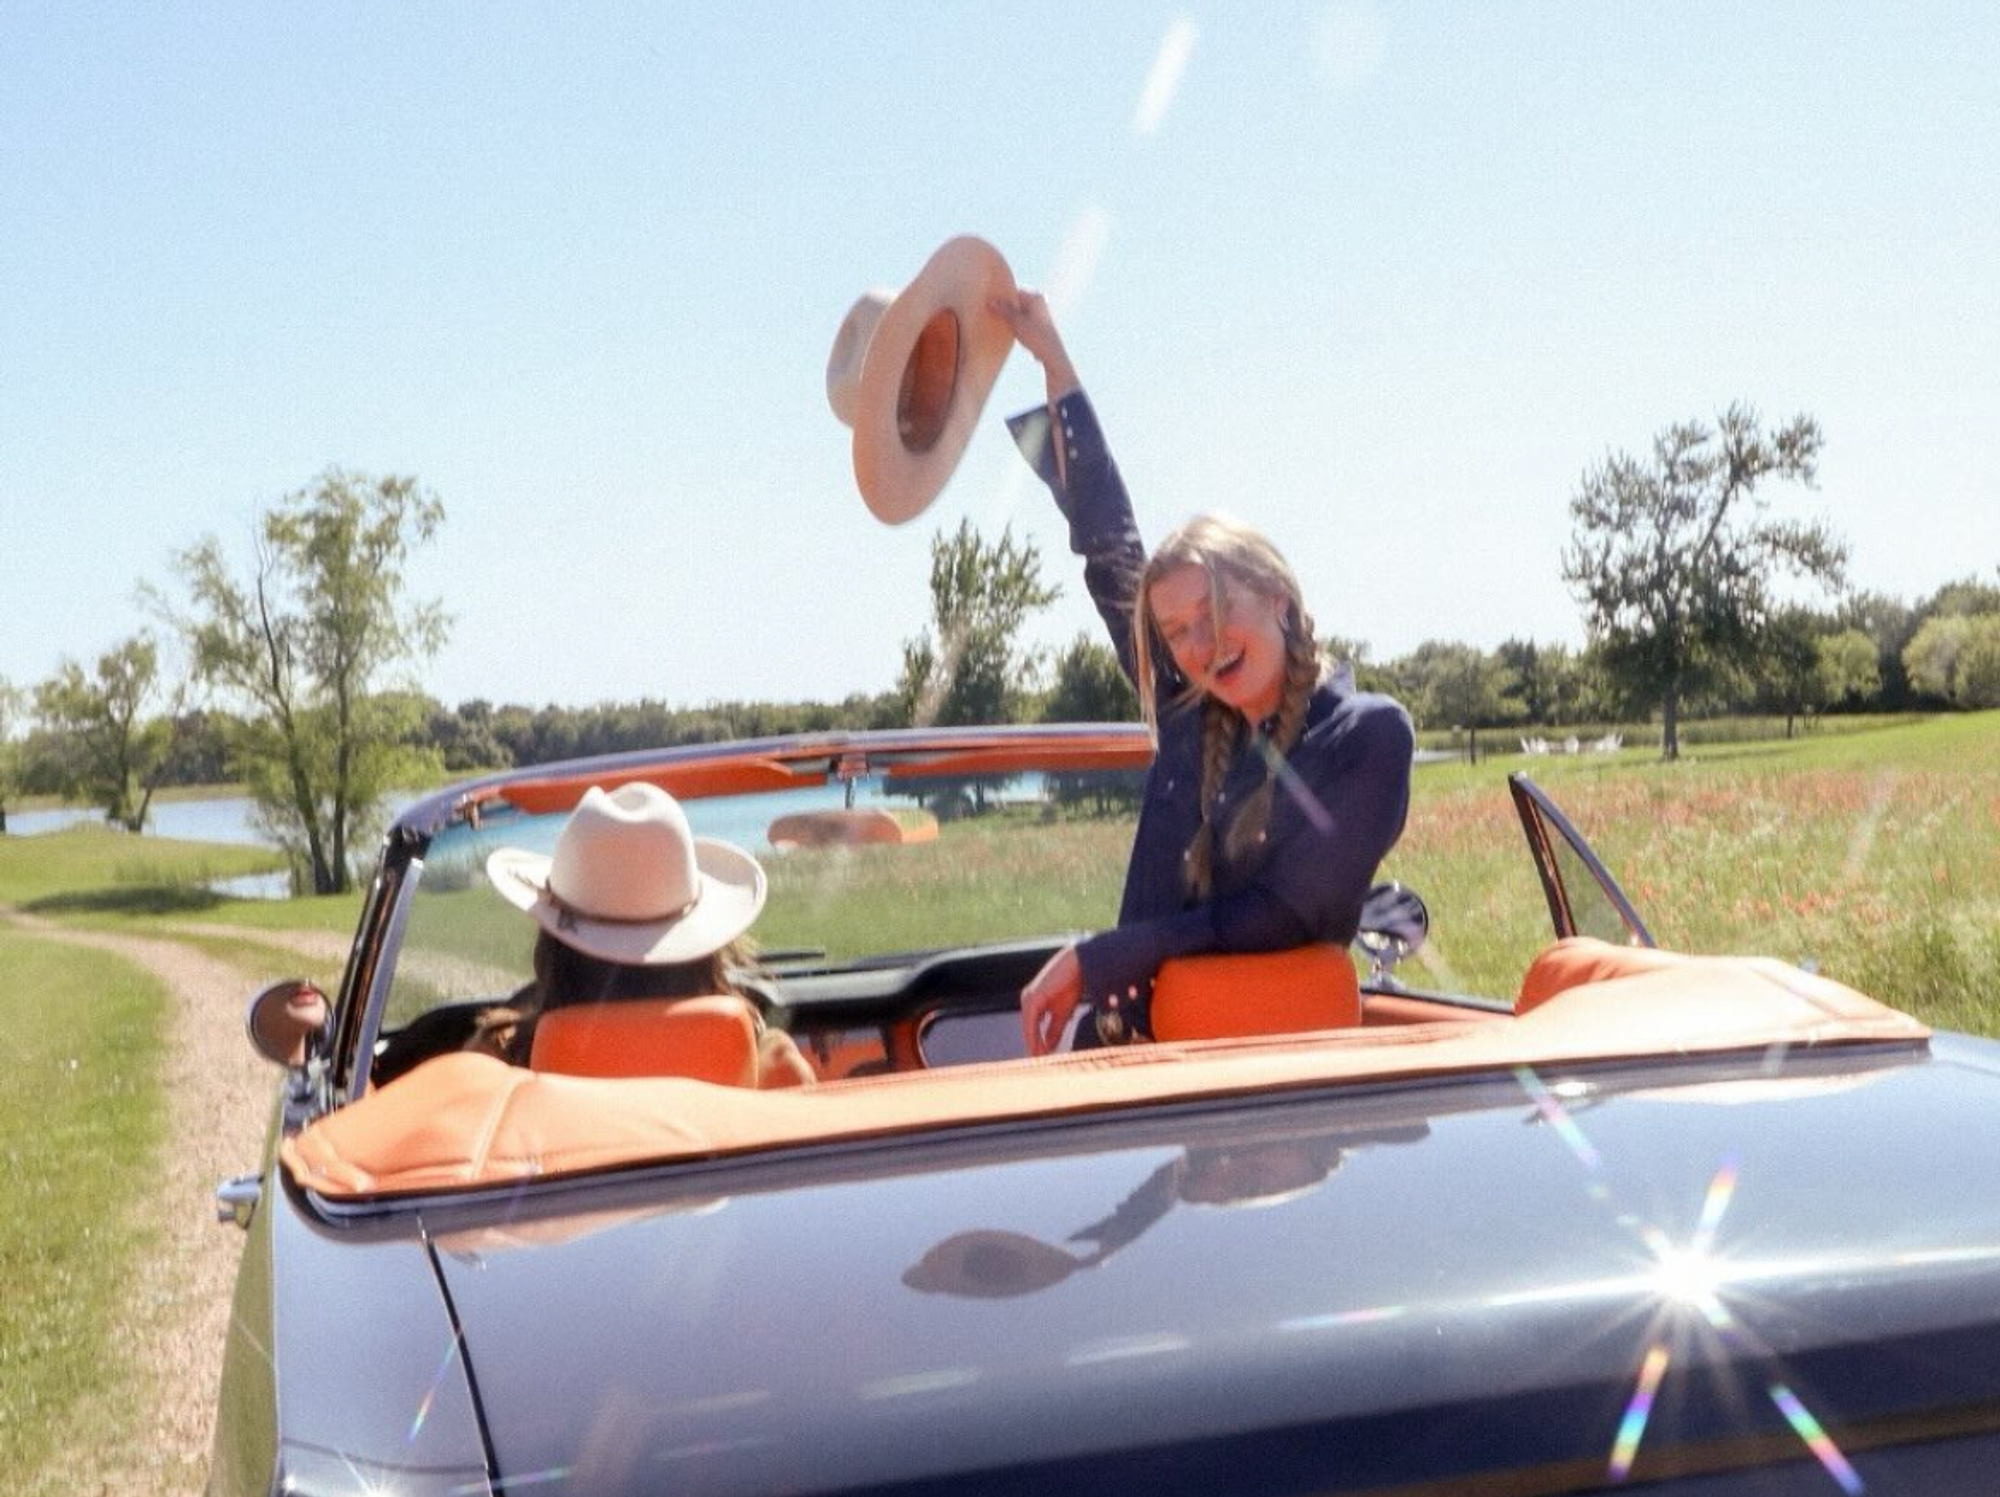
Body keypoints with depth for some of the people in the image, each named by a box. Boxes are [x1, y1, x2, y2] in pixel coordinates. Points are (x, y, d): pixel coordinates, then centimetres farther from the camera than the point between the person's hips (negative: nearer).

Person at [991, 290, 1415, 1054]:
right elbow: (1110, 546, 20)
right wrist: (1054, 363, 26)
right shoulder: (1186, 718, 11)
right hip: (1133, 1045, 5)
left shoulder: (1370, 734, -3)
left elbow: (1290, 914, -9)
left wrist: (1097, 960, -11)